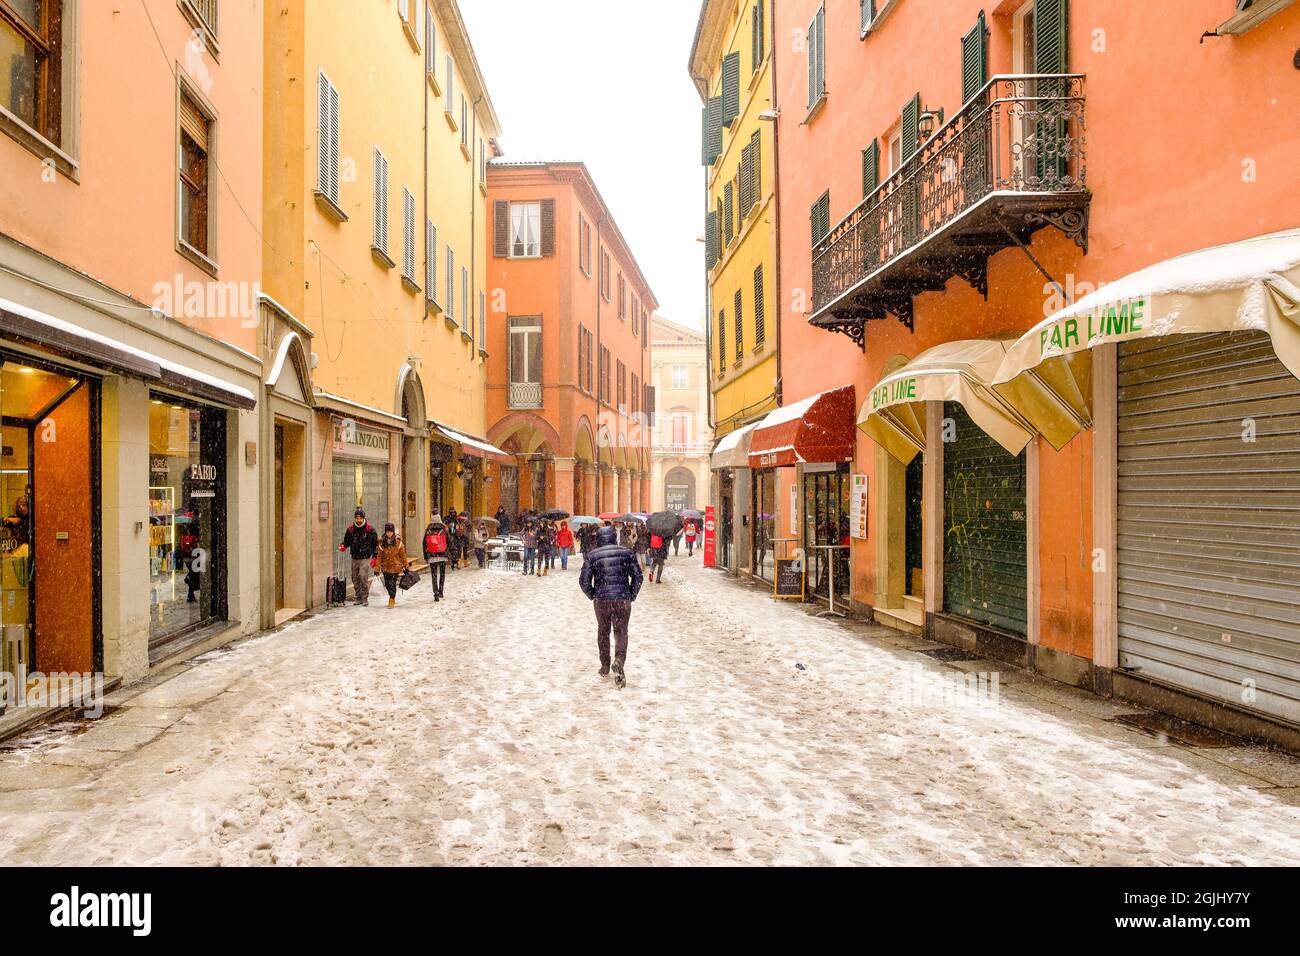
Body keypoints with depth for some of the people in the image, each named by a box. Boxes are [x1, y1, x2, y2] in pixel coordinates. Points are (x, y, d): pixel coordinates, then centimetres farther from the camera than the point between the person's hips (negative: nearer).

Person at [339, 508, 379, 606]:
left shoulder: (369, 528, -3)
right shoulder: (351, 529, 6)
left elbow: (375, 543, 1)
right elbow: (347, 541, 16)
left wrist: (374, 556, -2)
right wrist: (343, 546, -7)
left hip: (365, 557, -5)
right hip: (355, 557, 5)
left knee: (363, 576, -14)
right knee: (355, 578, 7)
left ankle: (365, 598, -6)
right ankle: (358, 598, 18)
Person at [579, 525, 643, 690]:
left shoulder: (593, 555, 1)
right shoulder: (626, 553, 3)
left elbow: (584, 581, -3)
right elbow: (638, 577, 1)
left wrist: (592, 596, 12)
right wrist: (631, 596, 11)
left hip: (601, 600, 1)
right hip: (623, 599, 0)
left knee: (603, 632, 18)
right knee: (621, 632, 5)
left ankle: (605, 666, 26)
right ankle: (619, 662, -20)